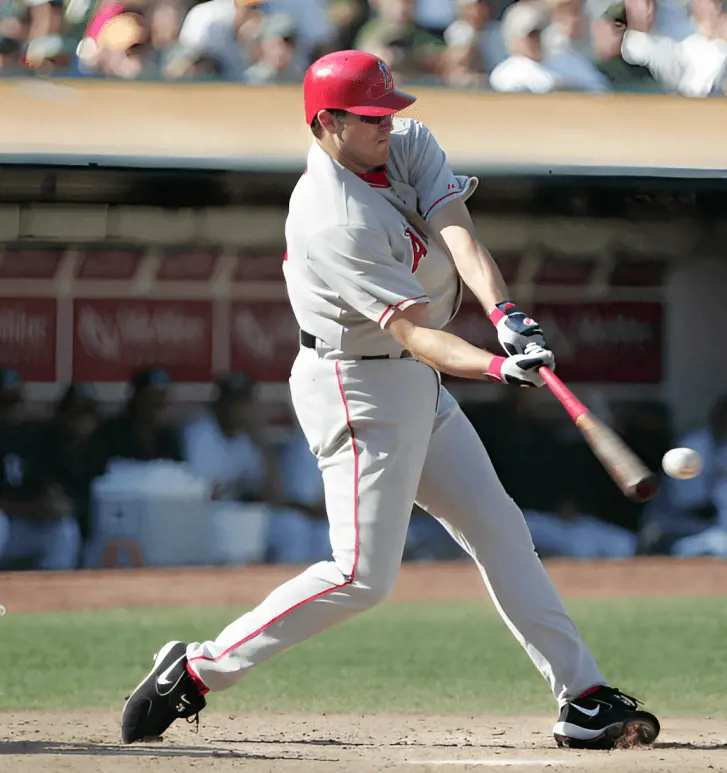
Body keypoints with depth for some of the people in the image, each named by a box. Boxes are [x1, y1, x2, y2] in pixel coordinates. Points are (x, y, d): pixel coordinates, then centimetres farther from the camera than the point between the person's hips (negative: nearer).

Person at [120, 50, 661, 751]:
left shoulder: (410, 146, -1)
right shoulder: (332, 221, -26)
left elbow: (456, 233, -16)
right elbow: (413, 332, -30)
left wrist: (506, 315, -32)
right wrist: (498, 368, -45)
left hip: (415, 384, 9)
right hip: (356, 391, -9)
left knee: (500, 531, 9)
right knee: (363, 575, -13)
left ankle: (584, 699, 13)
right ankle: (197, 670, -5)